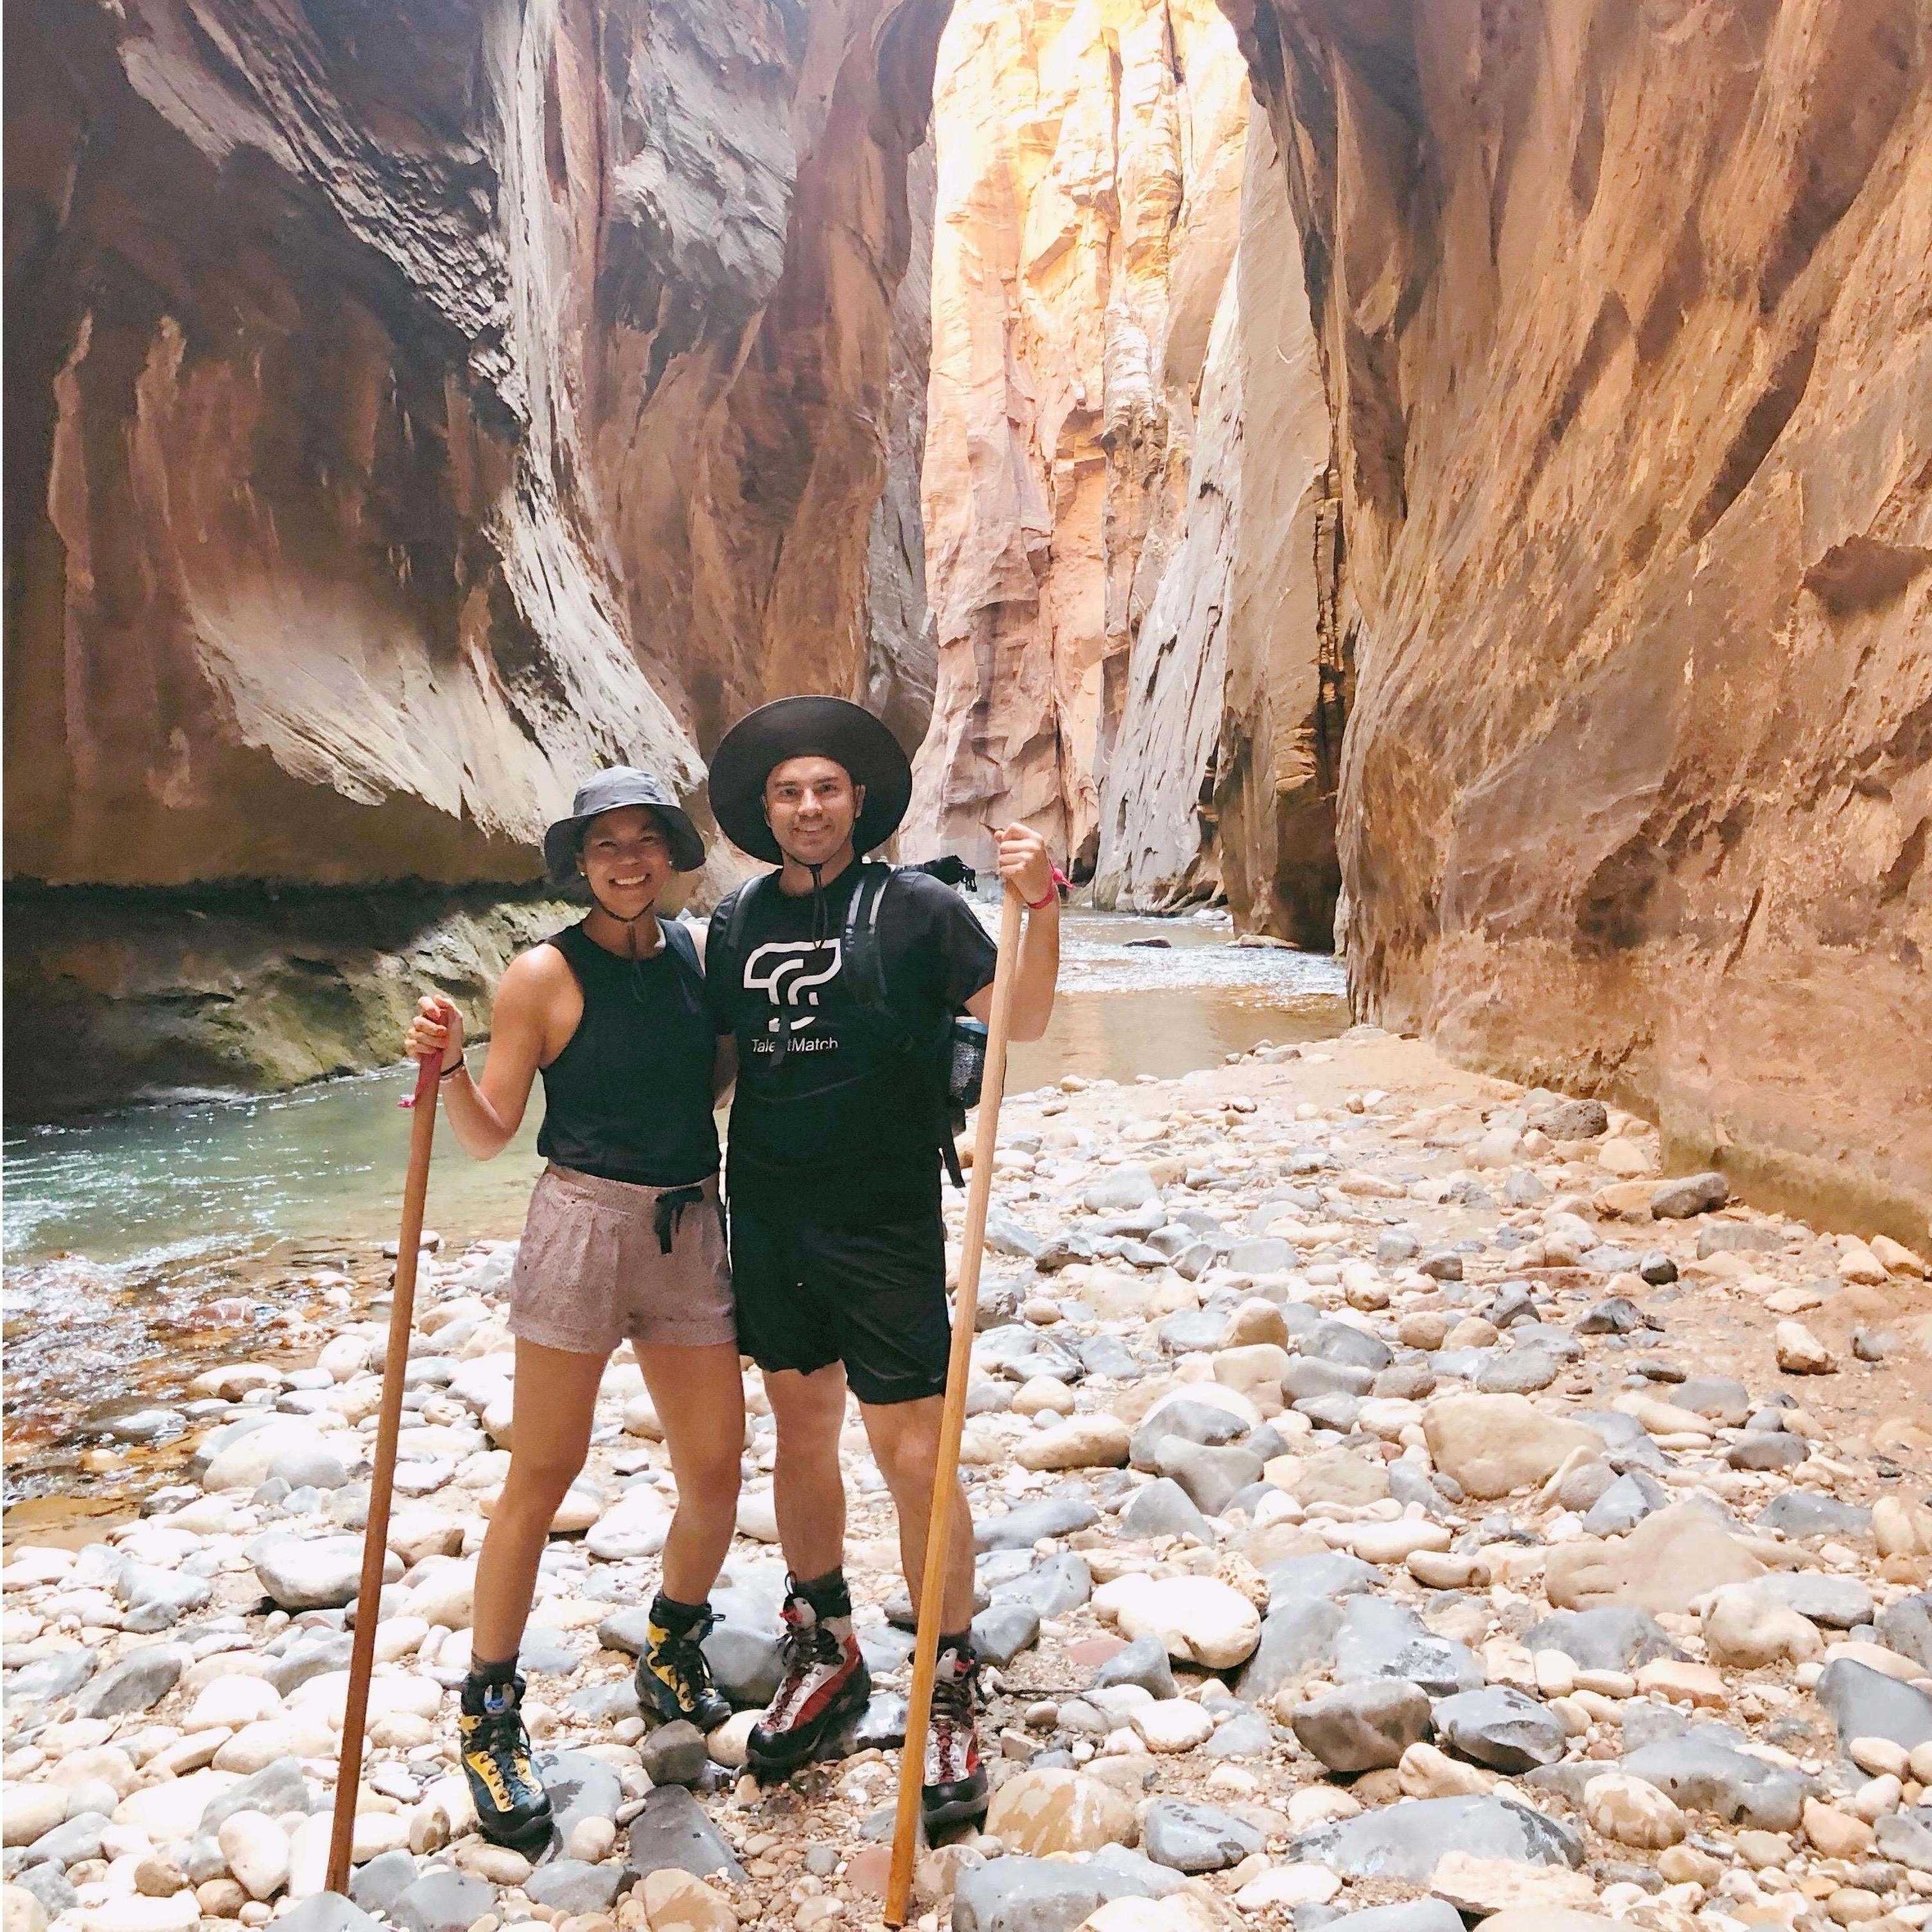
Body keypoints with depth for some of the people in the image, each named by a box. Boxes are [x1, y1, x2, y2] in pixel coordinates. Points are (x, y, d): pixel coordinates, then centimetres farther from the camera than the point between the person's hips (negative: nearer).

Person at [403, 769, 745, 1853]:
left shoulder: (696, 954, 8)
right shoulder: (548, 975, -5)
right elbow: (490, 1134, -4)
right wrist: (448, 1065, -22)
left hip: (692, 1227, 5)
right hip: (583, 1222, -4)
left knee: (715, 1469, 7)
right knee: (543, 1475, 2)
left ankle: (673, 1655, 34)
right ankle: (491, 1713, 20)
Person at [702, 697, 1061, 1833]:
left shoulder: (916, 909, -6)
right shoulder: (737, 924, 7)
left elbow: (1022, 1021, -13)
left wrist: (1040, 905, -27)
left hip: (884, 1223, -5)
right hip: (767, 1217, 5)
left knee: (910, 1451, -3)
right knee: (800, 1430, 16)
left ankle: (953, 1695, 15)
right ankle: (826, 1655, 35)